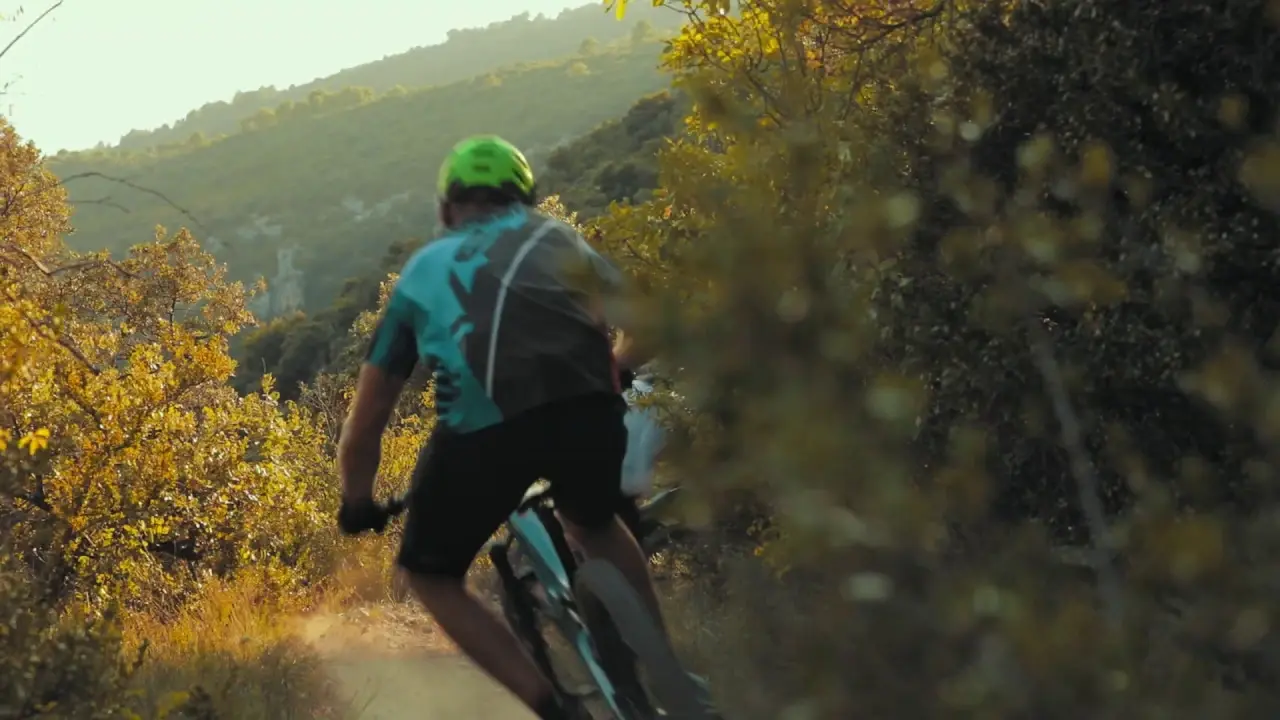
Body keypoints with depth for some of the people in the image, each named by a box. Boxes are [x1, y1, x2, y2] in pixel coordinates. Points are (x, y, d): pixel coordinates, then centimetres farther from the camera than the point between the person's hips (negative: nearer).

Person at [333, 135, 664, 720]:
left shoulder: (421, 271, 28)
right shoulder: (552, 235, 30)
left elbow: (364, 426, 28)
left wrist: (357, 506, 45)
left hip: (483, 429, -2)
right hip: (588, 407, 2)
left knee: (430, 574, 21)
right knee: (594, 526, 35)